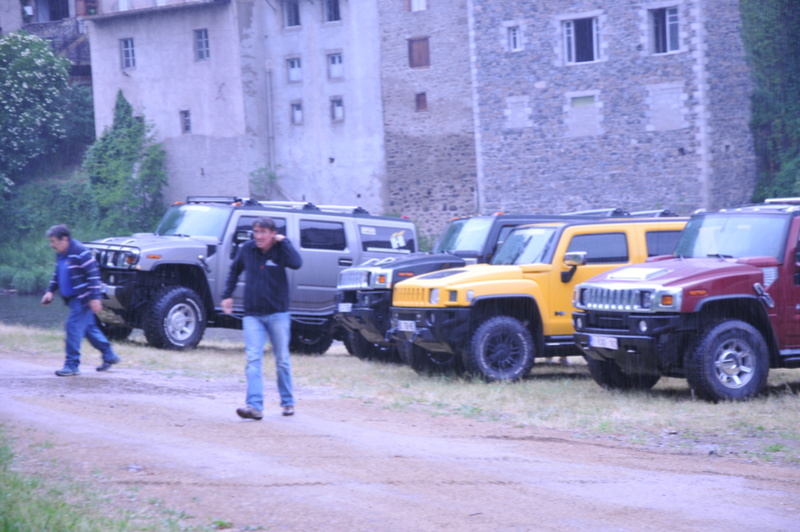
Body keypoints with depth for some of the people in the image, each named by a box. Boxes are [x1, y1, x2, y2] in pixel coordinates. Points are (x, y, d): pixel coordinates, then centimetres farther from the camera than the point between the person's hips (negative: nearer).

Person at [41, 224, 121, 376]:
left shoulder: (80, 252, -19)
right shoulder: (61, 255, 10)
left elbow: (93, 275, -20)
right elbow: (57, 275, 24)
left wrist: (95, 298, -23)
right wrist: (50, 291, 12)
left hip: (83, 299, -10)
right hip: (73, 299, 10)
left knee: (74, 328, -13)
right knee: (89, 328, 16)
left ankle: (72, 365, -10)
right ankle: (109, 356, 28)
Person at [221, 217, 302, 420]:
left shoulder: (280, 250, -6)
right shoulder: (246, 249, 2)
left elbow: (297, 263, -27)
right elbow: (234, 271, 18)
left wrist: (283, 241, -19)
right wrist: (227, 295, 13)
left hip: (278, 314, -2)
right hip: (252, 315, 2)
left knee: (282, 361, 9)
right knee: (253, 359, -10)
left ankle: (287, 402, 23)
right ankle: (254, 406, -17)